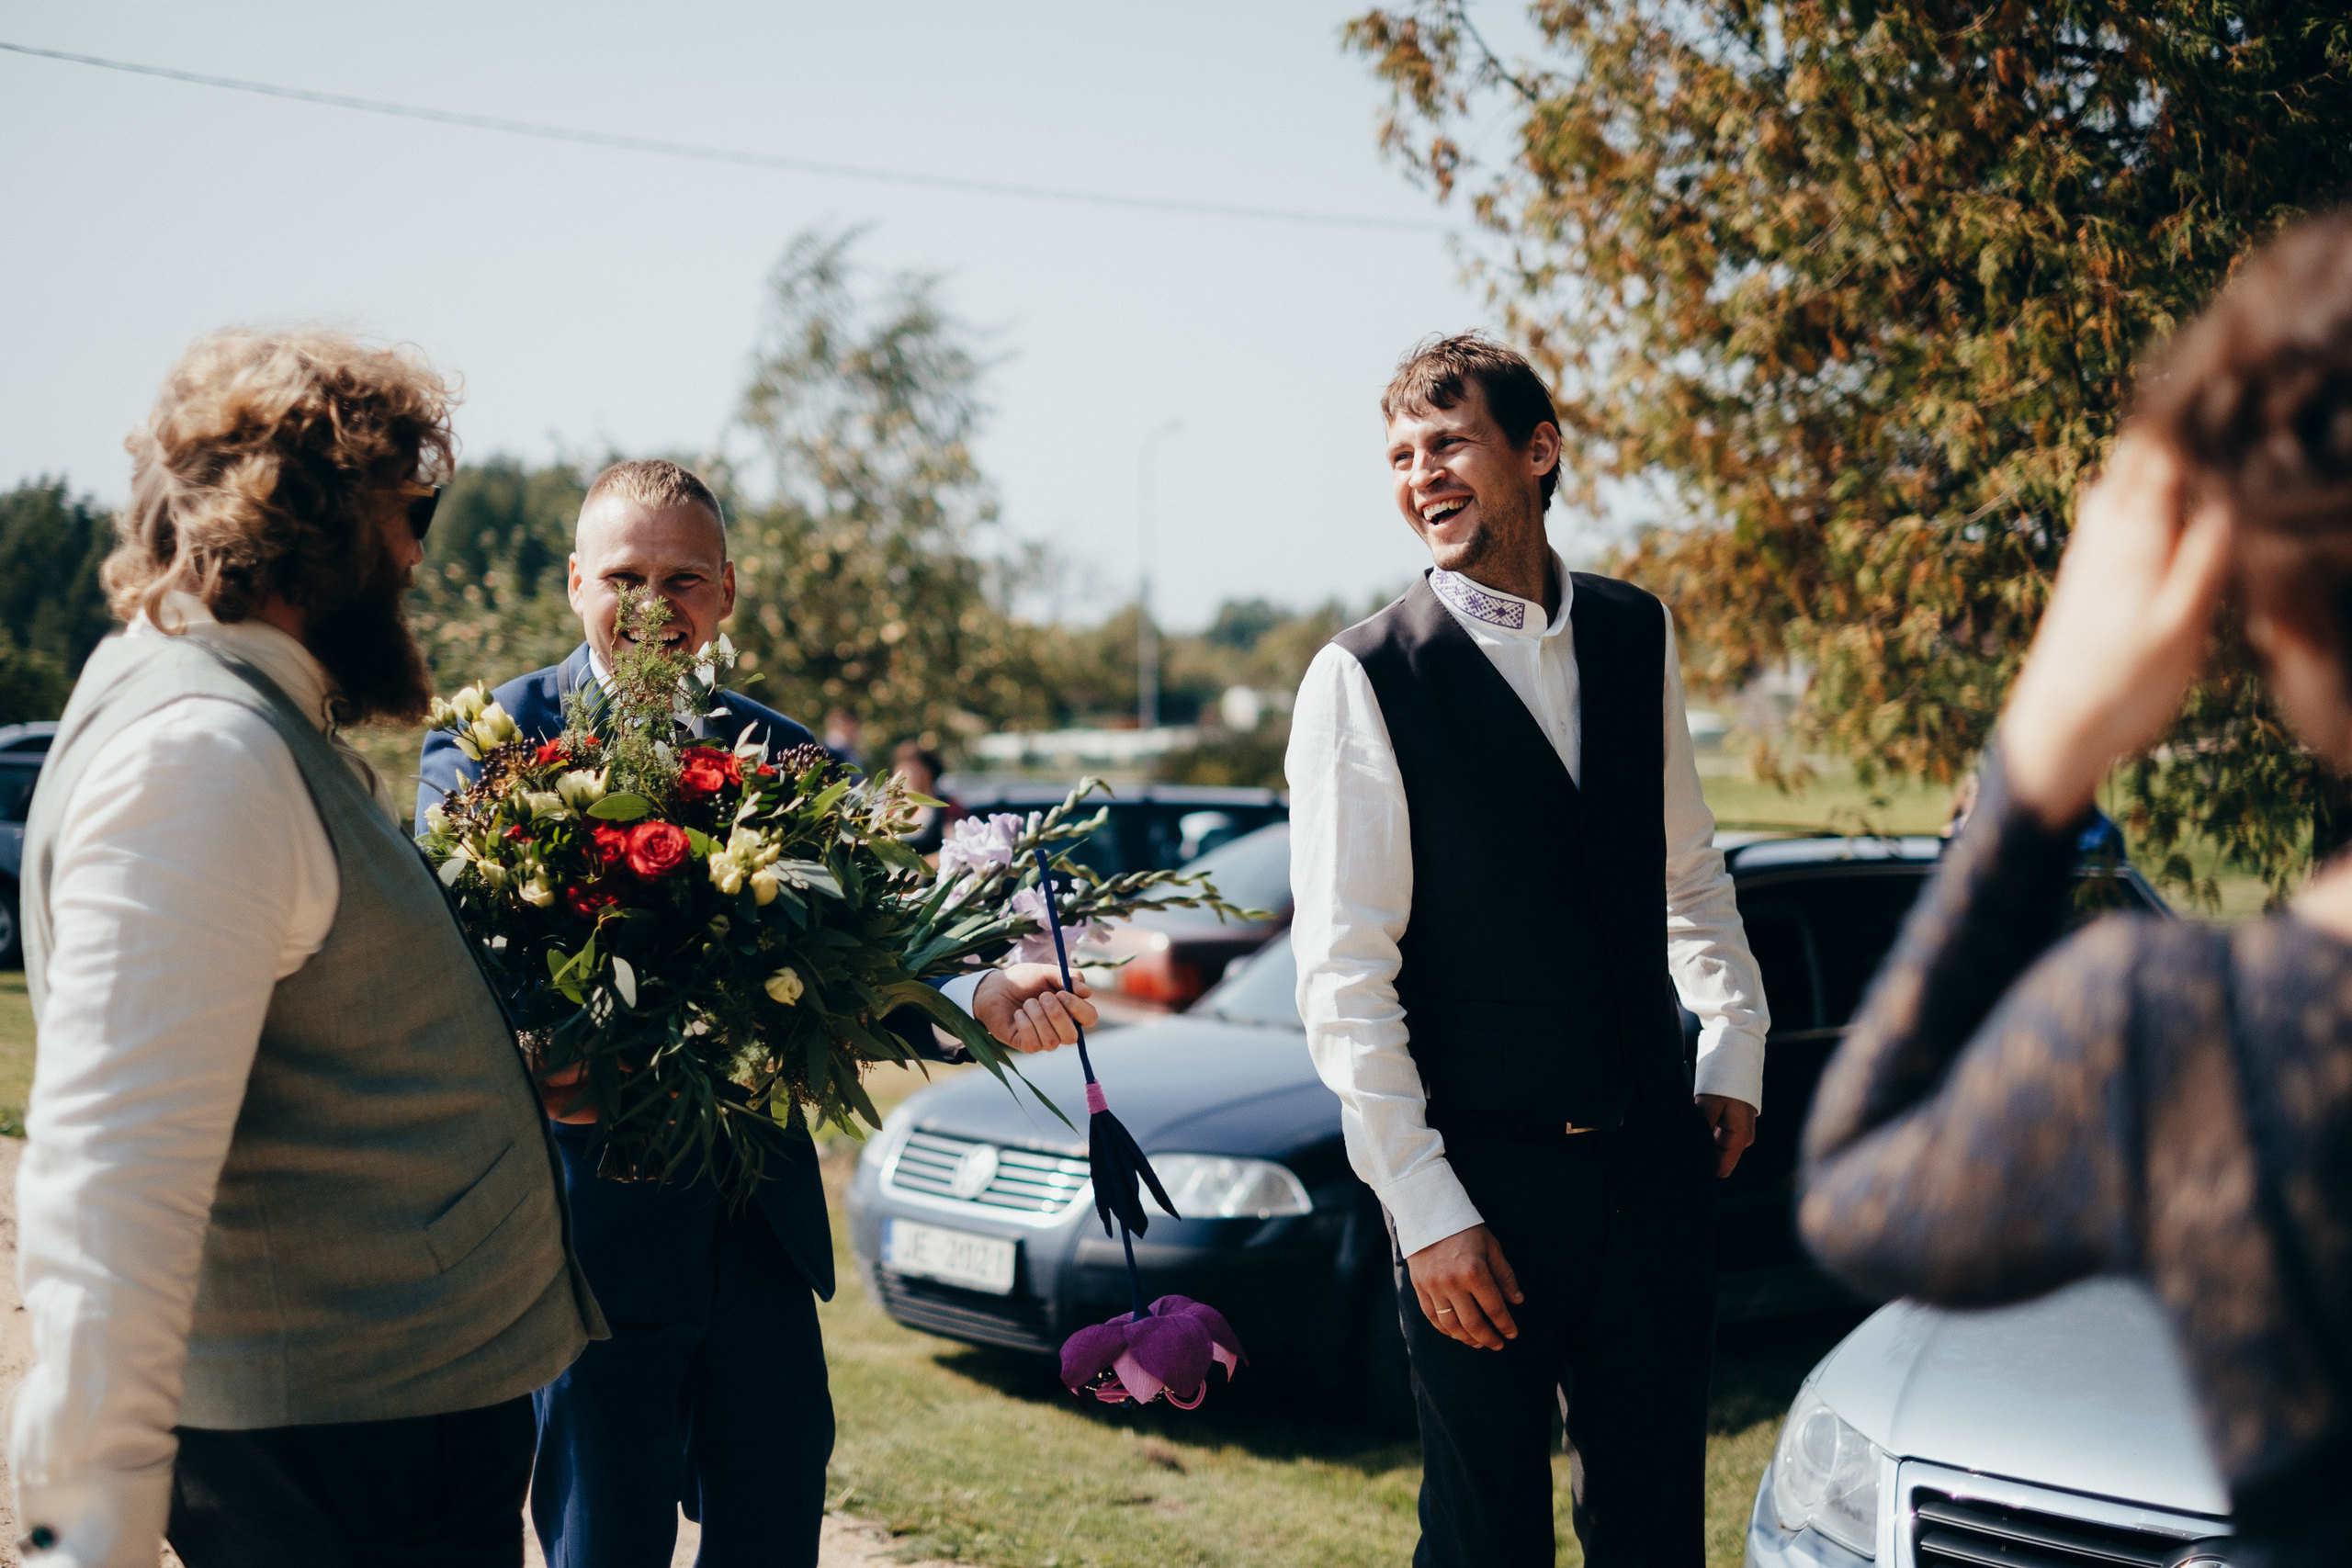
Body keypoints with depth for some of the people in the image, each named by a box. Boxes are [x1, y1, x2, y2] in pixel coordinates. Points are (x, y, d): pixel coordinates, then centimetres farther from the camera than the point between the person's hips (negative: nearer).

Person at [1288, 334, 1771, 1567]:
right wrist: (1426, 1210, -14)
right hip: (1480, 1176, -4)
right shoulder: (1362, 678, -9)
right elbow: (1342, 975, -11)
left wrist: (1736, 1044, 12)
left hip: (1653, 1158, 4)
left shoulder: (1637, 635, 6)